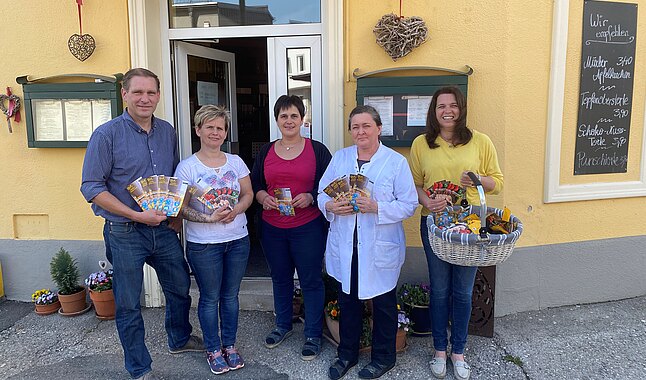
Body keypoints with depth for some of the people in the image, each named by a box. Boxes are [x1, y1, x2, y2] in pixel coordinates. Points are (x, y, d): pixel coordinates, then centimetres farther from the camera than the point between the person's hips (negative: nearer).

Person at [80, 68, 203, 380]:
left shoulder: (167, 132, 5)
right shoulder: (106, 134, -12)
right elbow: (91, 187, -13)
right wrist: (136, 215, -20)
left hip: (163, 228, 5)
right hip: (125, 234, -5)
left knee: (180, 288, 20)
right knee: (129, 304, 9)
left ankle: (179, 339, 46)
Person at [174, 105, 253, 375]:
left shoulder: (235, 162, 4)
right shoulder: (187, 167, -7)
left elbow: (248, 194, 6)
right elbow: (181, 208, -10)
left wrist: (235, 210, -15)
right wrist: (210, 218, -23)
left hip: (238, 239, 3)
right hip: (203, 244, -3)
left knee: (230, 295, 15)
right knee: (210, 298, 10)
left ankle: (230, 345, 33)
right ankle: (213, 350, 29)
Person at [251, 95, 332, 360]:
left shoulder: (317, 150, -2)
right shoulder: (266, 152, 8)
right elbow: (254, 185, 12)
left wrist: (311, 197, -18)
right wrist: (263, 198, -8)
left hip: (308, 227, -3)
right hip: (272, 227, 4)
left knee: (311, 280, 3)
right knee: (280, 278, 18)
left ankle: (313, 335, 20)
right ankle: (283, 325, 38)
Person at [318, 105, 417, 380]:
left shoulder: (396, 162, -6)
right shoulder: (340, 158, 6)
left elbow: (409, 204, -9)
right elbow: (322, 192, 8)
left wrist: (376, 208, -23)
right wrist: (330, 206, -14)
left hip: (380, 248, -3)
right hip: (344, 246, 3)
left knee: (383, 304, 12)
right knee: (347, 300, 16)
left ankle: (383, 357, 34)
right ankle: (346, 354, 36)